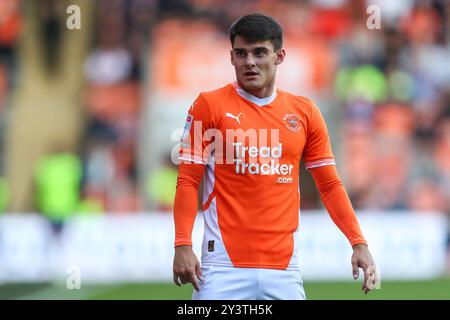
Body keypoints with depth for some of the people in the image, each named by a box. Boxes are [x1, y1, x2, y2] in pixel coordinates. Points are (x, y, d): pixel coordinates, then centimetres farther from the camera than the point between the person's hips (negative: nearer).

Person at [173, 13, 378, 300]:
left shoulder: (305, 112, 9)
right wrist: (183, 246, -11)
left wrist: (359, 243, 2)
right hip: (225, 263, -2)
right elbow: (188, 182, 0)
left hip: (284, 267, 3)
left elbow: (330, 185, 12)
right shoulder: (209, 105, 1)